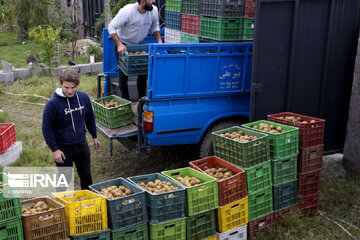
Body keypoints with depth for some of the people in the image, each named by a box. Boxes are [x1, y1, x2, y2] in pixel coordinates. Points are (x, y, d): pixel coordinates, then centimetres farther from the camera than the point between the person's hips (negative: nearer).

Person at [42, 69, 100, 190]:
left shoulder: (84, 97, -5)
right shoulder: (52, 104, -18)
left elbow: (90, 118, 12)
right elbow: (47, 128, -12)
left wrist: (94, 136, 17)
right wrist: (55, 149, -16)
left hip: (82, 145, 4)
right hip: (63, 148, -4)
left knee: (86, 176, 18)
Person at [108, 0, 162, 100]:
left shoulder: (153, 10, -14)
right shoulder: (127, 11, -29)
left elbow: (155, 26, 6)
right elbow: (111, 27, -25)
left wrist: (159, 40, -8)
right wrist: (119, 44, -34)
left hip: (139, 44, 5)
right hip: (123, 45, -5)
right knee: (123, 74, -1)